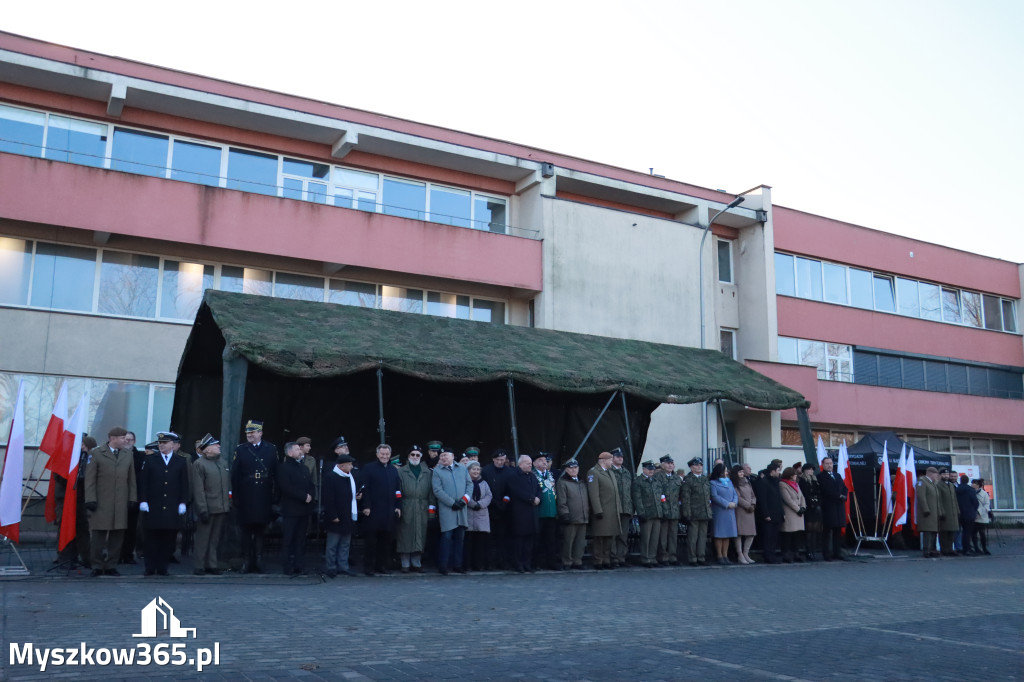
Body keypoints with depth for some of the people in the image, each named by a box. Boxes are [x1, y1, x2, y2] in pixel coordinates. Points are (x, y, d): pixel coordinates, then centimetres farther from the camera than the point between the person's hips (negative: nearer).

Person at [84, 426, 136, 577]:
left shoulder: (128, 456, 13)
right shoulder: (95, 454, 1)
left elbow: (132, 480, 15)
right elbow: (90, 479, -2)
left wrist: (133, 498, 8)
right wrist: (90, 500, -8)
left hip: (121, 504, 4)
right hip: (101, 503, -3)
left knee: (117, 535, 4)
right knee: (98, 535, 0)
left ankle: (111, 566, 13)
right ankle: (97, 566, 9)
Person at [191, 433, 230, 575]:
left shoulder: (223, 463, 15)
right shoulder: (199, 464, -4)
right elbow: (198, 489, -10)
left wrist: (229, 504, 12)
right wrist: (202, 509, -15)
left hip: (222, 508, 6)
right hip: (208, 509, -6)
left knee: (215, 539, 11)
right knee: (203, 539, 2)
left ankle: (212, 565, 17)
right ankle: (199, 566, 9)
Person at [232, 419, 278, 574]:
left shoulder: (271, 449, 5)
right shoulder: (240, 449, 3)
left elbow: (276, 473, 5)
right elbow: (234, 475, 1)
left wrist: (274, 496, 1)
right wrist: (235, 496, -4)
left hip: (264, 499, 1)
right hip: (246, 500, -1)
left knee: (260, 531, 6)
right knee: (246, 531, 5)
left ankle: (258, 561, 12)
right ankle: (246, 562, 11)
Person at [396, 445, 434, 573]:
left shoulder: (427, 473, 14)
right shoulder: (401, 472, 8)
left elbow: (431, 491, 10)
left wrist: (431, 508, 2)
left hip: (422, 509, 2)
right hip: (406, 509, -2)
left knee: (420, 536, 4)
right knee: (406, 536, -1)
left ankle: (416, 563, 13)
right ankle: (405, 564, 6)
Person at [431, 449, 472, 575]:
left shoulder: (463, 469, 14)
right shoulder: (437, 471, 2)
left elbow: (470, 484, 12)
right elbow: (438, 490, -6)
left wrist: (465, 499, -4)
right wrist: (452, 503, -12)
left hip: (462, 509, 4)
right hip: (446, 509, -4)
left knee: (460, 537, 6)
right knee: (446, 537, -7)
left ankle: (457, 564, 13)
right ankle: (443, 566, 0)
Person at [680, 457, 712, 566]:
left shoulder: (705, 479, 17)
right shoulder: (687, 479, -3)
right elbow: (685, 498, -9)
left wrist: (710, 511, 13)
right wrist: (687, 514, -14)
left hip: (705, 513, 6)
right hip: (693, 514, -6)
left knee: (703, 536, 9)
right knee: (692, 536, -2)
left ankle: (701, 557, 16)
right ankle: (692, 558, 5)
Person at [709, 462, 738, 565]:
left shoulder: (729, 482, 17)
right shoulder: (713, 483, -3)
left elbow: (735, 494, 12)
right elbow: (714, 496, -12)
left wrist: (734, 503, -8)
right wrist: (727, 504, -15)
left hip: (730, 512, 6)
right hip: (719, 512, -6)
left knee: (727, 535, 6)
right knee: (719, 535, -4)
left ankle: (725, 555, 11)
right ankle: (719, 556, 1)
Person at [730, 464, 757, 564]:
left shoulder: (747, 482, 17)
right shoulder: (734, 484, -4)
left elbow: (753, 495, 16)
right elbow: (738, 497, -10)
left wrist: (753, 505, -1)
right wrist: (748, 506, -9)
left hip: (749, 511, 7)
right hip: (739, 510, -7)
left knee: (751, 534, 4)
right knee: (739, 533, -7)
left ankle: (746, 554, 13)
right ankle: (740, 555, -1)